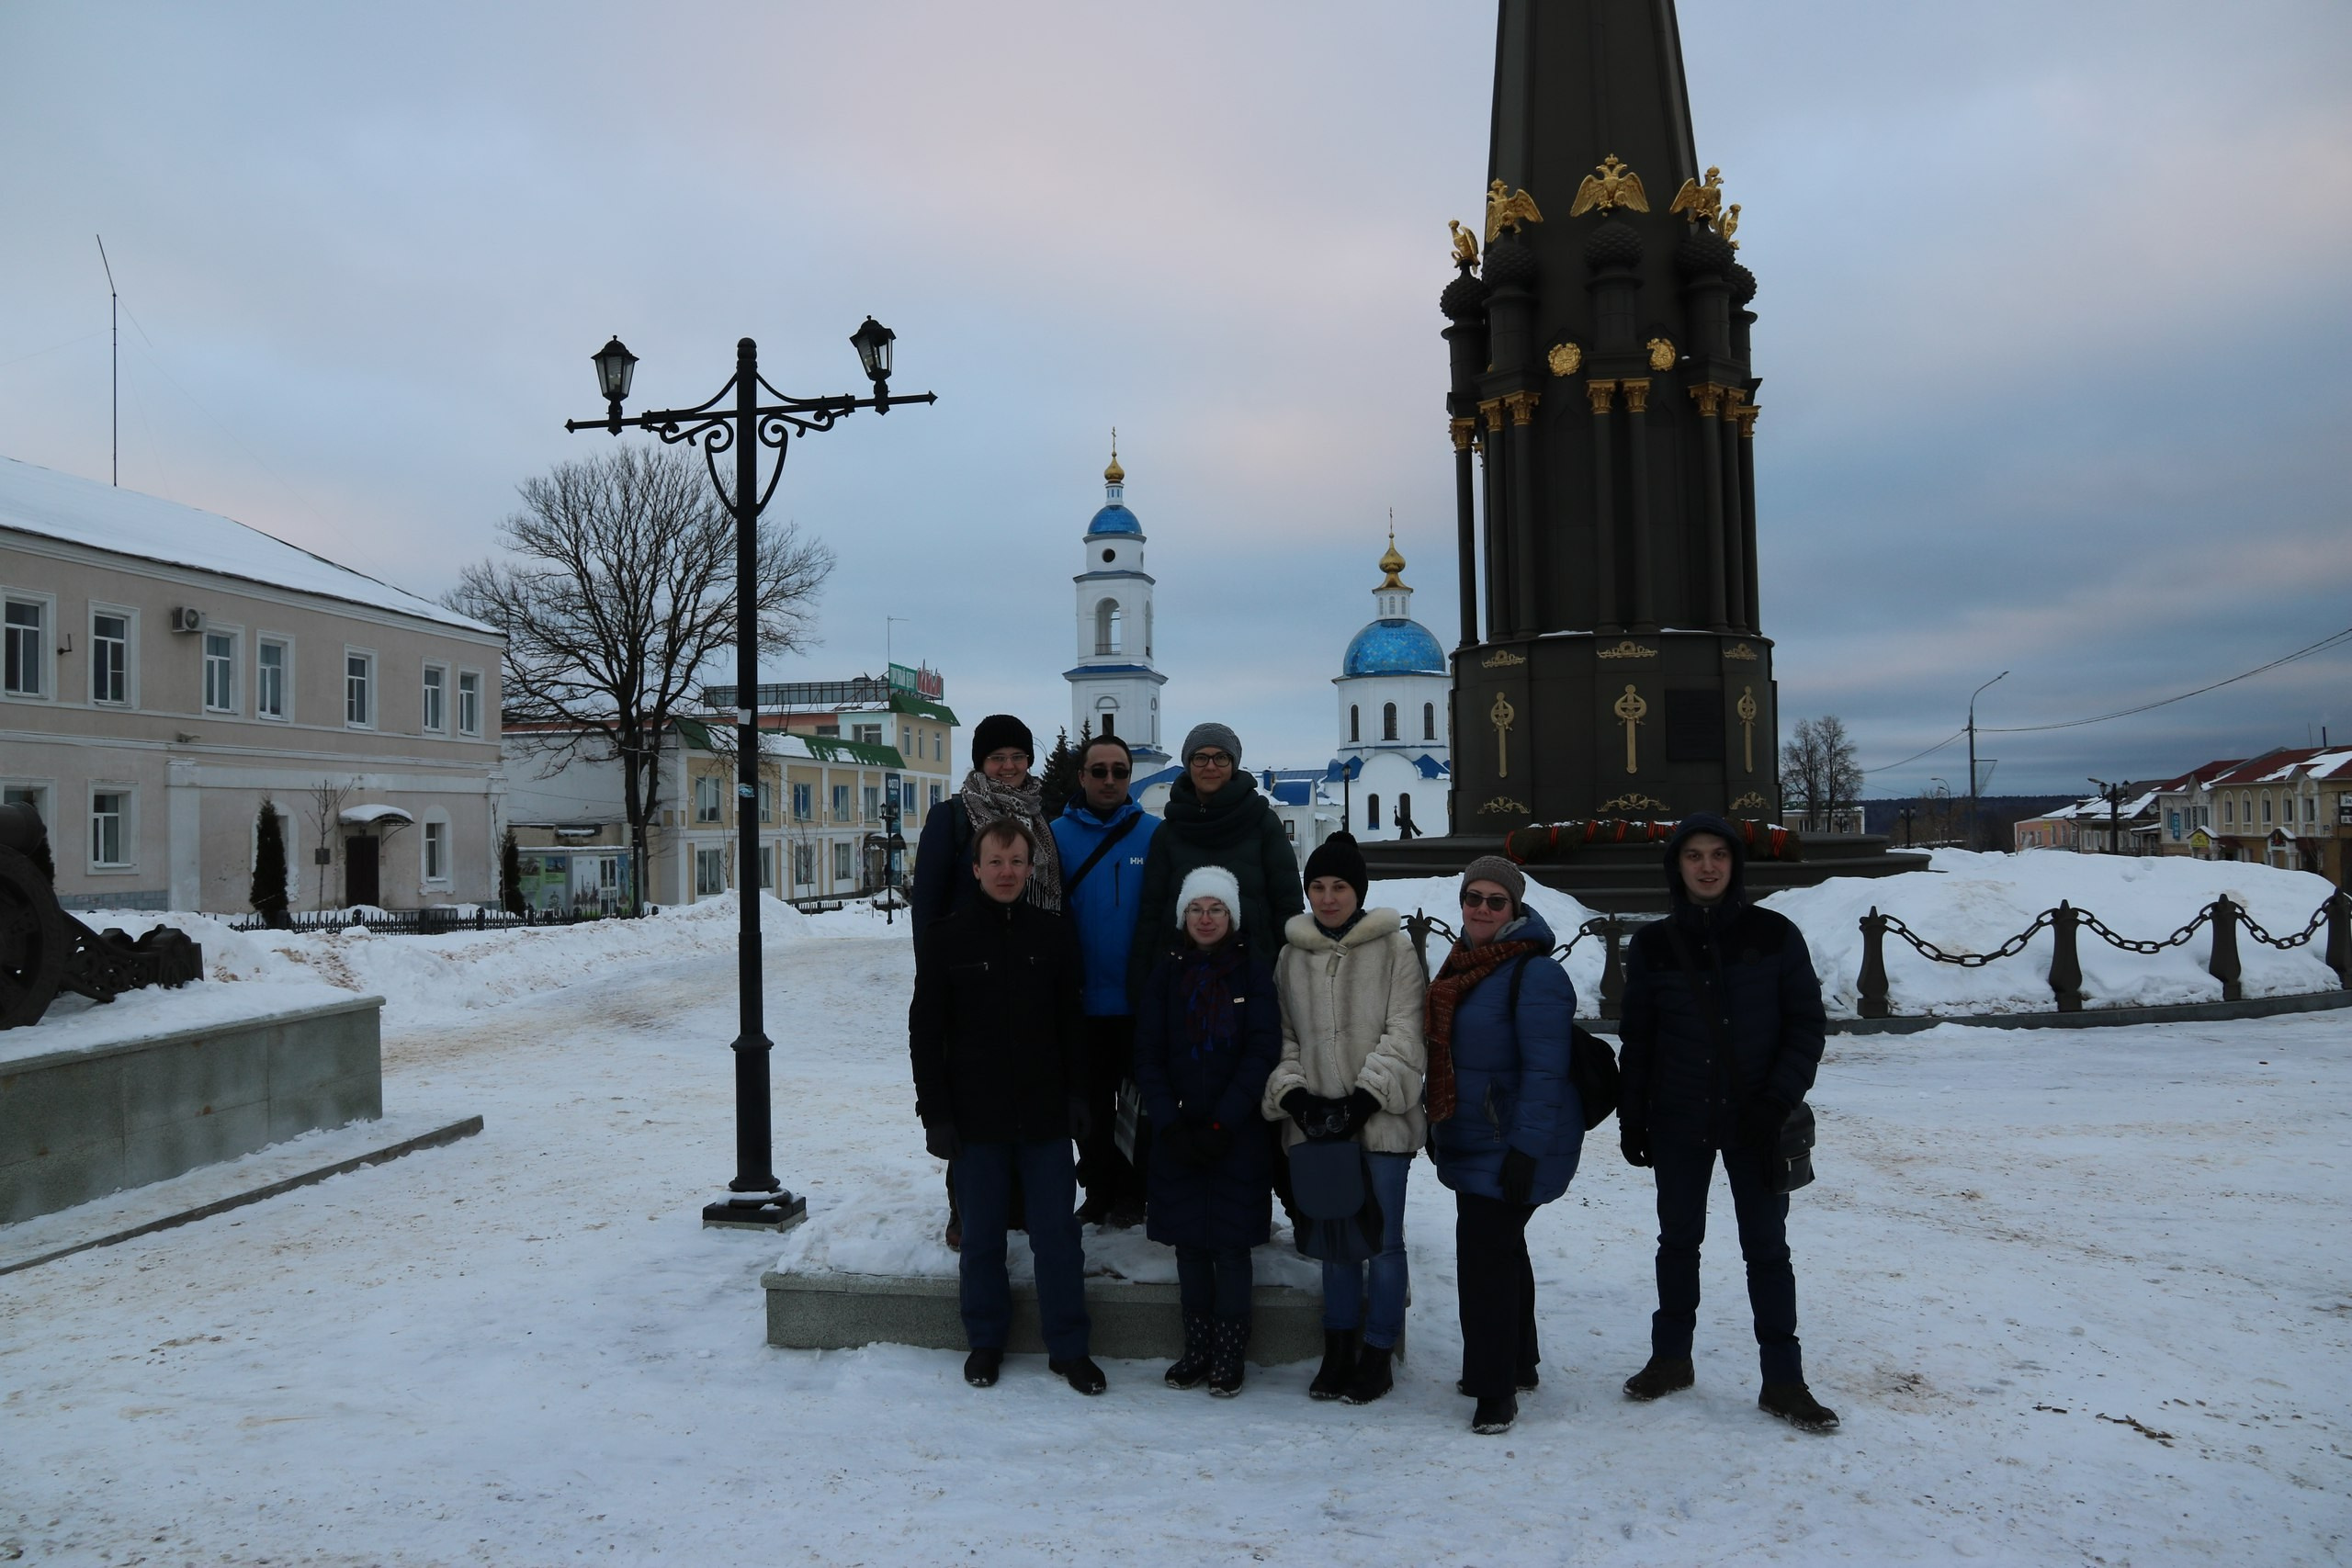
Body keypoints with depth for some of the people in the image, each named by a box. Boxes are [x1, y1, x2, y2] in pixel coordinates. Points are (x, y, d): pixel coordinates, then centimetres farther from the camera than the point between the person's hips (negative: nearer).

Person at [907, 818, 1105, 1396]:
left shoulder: (1053, 935, 3)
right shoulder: (946, 938, -2)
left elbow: (1072, 1025, 10)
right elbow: (926, 1033, -1)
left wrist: (1076, 1094, 4)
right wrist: (935, 1114, -6)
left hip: (1045, 1114, 1)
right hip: (975, 1116, -1)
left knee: (1058, 1234, 5)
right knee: (982, 1237, 9)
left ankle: (1068, 1347, 17)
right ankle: (985, 1341, 26)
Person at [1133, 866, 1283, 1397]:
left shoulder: (1253, 973, 0)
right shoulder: (1166, 975, 6)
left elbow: (1261, 1054, -6)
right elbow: (1148, 1057, 2)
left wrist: (1221, 1125, -13)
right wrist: (1171, 1126, -9)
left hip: (1238, 1135, -2)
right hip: (1178, 1136, 2)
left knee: (1231, 1245, -1)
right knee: (1189, 1244, 6)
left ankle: (1229, 1357, 9)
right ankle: (1197, 1350, 17)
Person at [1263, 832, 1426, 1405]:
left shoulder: (1395, 948, -3)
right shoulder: (1292, 955, 10)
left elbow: (1405, 1037, -7)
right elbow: (1284, 1036, 11)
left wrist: (1363, 1098, -15)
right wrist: (1295, 1093, -5)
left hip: (1381, 1118, -3)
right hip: (1316, 1120, 4)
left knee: (1384, 1239, 3)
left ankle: (1377, 1355, 17)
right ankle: (1338, 1350, 26)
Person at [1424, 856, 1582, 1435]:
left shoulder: (1535, 974, -18)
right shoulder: (1460, 964, 10)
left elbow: (1545, 1071, -23)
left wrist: (1526, 1149, -26)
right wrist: (1437, 1129, 22)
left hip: (1512, 1145, -9)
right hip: (1469, 1142, 9)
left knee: (1485, 1253, -8)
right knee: (1501, 1249, 19)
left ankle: (1495, 1387, 3)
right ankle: (1516, 1365, 34)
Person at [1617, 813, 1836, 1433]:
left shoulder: (1774, 934, -4)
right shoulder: (1653, 945, 0)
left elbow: (1806, 1023, -2)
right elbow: (1636, 1040, 6)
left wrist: (1779, 1100, -12)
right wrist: (1631, 1118, 3)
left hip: (1754, 1122, -2)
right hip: (1678, 1124, 2)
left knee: (1767, 1248, 4)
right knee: (1678, 1241, 13)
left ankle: (1782, 1380, 13)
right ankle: (1671, 1357, 28)